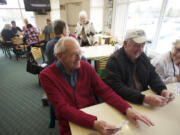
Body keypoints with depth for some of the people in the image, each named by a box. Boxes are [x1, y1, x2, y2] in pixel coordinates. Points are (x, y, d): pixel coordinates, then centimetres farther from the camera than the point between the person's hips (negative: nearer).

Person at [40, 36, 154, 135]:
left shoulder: (86, 67, -5)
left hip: (94, 115, 3)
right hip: (71, 125, -2)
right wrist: (94, 123, -30)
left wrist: (127, 109, -18)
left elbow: (104, 90, -5)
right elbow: (63, 108, -18)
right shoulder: (47, 76, -13)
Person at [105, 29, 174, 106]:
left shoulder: (142, 56, 4)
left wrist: (163, 90, -12)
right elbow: (117, 88, -25)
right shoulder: (114, 60, -18)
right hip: (124, 102, -4)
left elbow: (153, 75, 7)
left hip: (144, 95, 5)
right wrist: (144, 99, -31)